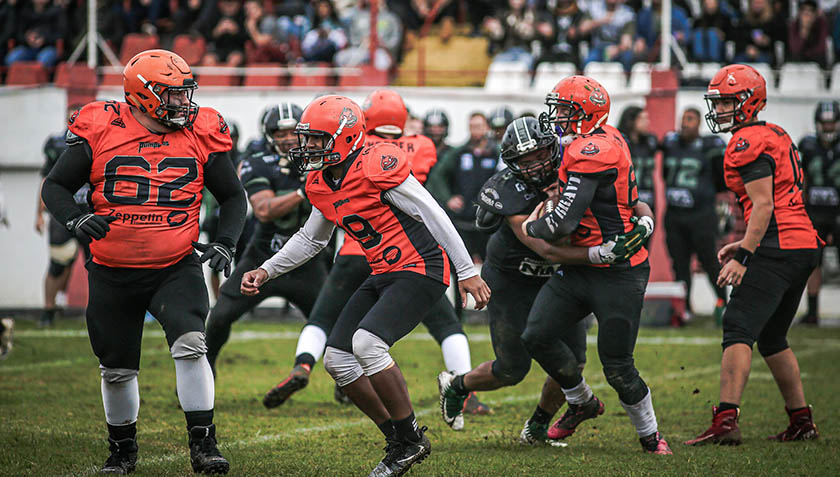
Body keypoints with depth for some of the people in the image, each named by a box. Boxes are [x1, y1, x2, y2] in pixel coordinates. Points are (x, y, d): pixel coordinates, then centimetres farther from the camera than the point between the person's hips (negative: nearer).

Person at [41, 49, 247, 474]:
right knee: (117, 370, 10)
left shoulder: (201, 135, -3)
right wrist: (76, 219, -21)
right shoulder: (101, 132, -9)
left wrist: (225, 241, -7)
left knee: (191, 346, -22)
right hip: (113, 275, 0)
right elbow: (55, 187, -1)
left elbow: (232, 197, 9)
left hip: (176, 270, 0)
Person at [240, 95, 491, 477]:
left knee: (367, 342, -25)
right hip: (384, 275, 9)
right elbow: (310, 240, 24)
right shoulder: (321, 184, 7)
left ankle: (411, 439, -10)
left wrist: (467, 273, -15)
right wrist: (267, 271, 14)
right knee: (336, 358, 3)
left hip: (420, 269, -9)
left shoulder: (377, 167, -19)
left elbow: (433, 216, -17)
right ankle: (398, 441, 13)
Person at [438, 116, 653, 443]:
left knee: (571, 361, -3)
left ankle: (537, 428, 22)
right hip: (510, 284, -5)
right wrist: (600, 253, -52)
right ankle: (455, 386, 34)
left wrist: (644, 222, -33)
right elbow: (547, 250, -39)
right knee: (512, 370, 3)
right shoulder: (511, 194, -29)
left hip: (554, 280, 5)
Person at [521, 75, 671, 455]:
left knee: (618, 368, -2)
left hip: (617, 275, -9)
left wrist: (531, 227, -6)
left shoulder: (591, 153, -23)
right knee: (536, 337, 0)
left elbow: (563, 223, -25)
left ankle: (650, 434, 19)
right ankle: (582, 402, 21)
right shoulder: (606, 140, 6)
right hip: (580, 269, 9)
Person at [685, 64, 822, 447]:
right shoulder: (777, 136, 20)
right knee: (771, 336, 19)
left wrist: (743, 257, -20)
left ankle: (726, 421, -23)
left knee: (739, 328, -13)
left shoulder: (749, 143, -10)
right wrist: (745, 244, 23)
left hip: (778, 251, -10)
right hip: (805, 246, 10)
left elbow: (764, 205, -17)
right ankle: (802, 421, 22)